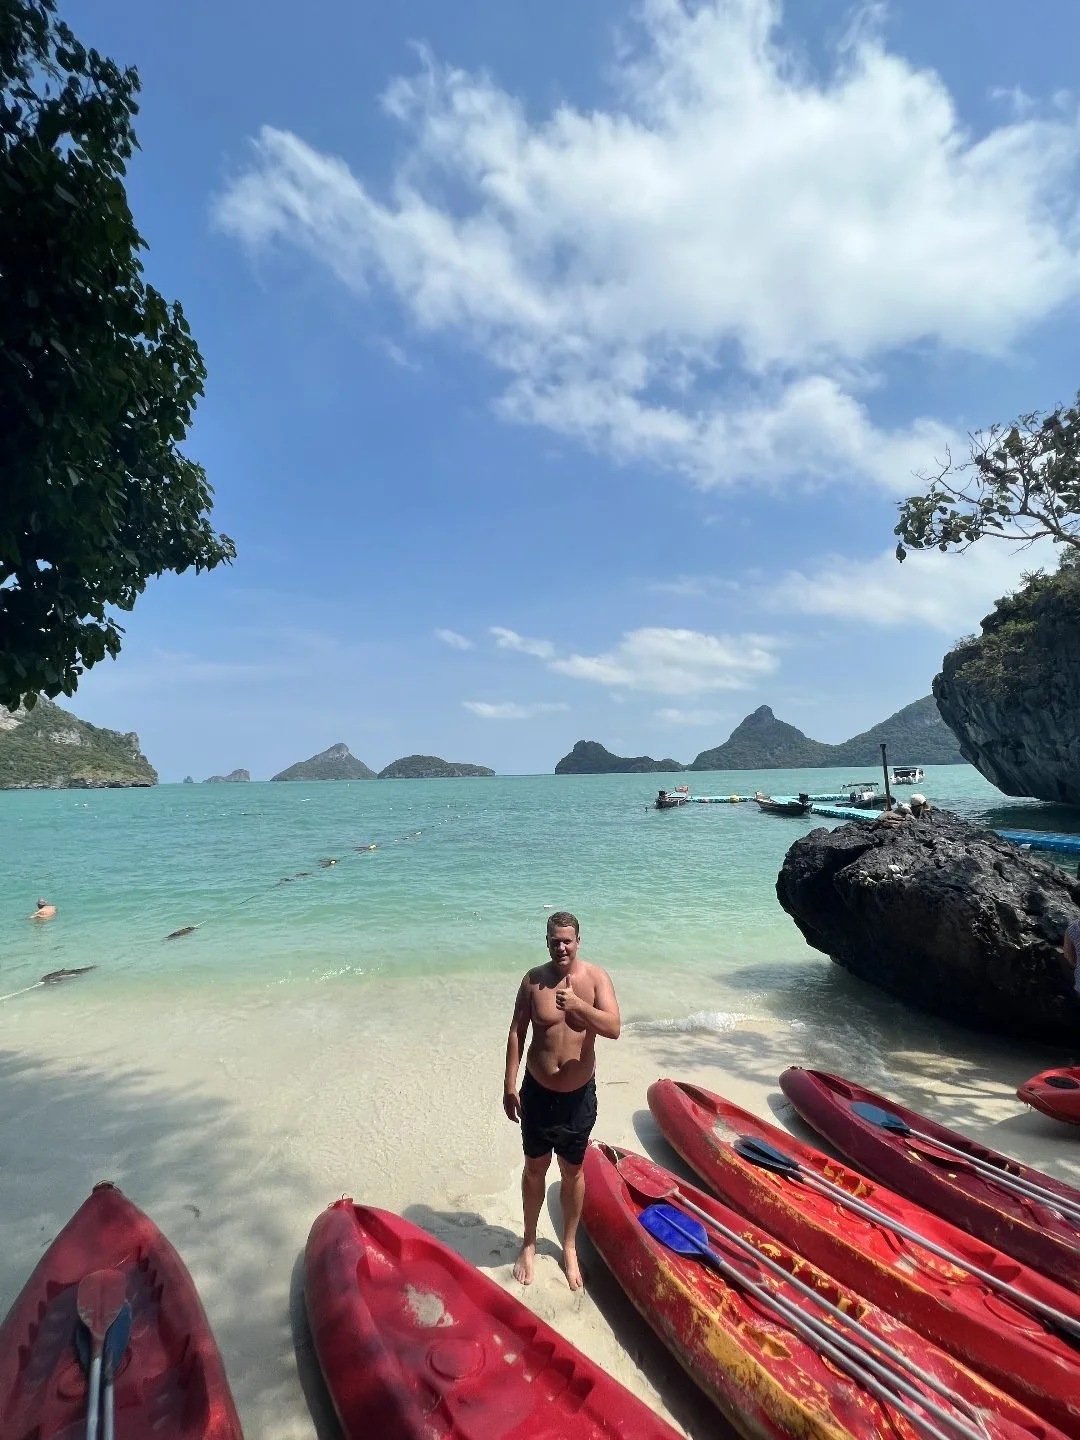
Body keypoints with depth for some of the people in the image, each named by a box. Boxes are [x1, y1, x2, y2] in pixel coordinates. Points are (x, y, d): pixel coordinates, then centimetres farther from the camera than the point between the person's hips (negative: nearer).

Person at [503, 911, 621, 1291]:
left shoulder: (596, 978, -13)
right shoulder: (533, 980, -9)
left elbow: (614, 1028, -24)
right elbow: (517, 1033, -3)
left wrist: (578, 1006, -40)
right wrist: (509, 1085, -3)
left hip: (579, 1095, -1)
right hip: (537, 1091, 1)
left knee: (573, 1171, 17)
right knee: (534, 1167, 18)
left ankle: (569, 1246, 39)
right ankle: (529, 1243, 39)